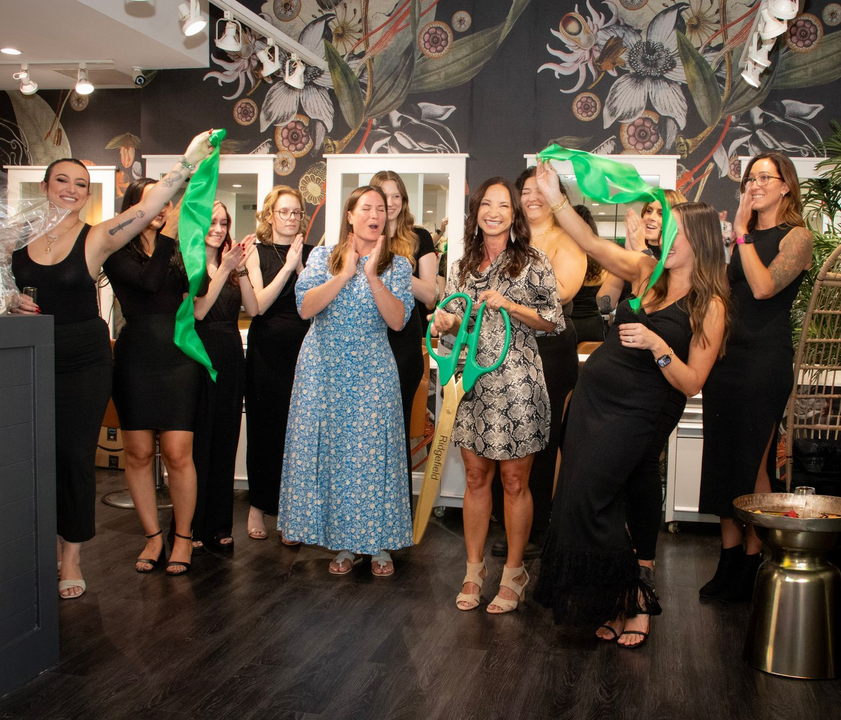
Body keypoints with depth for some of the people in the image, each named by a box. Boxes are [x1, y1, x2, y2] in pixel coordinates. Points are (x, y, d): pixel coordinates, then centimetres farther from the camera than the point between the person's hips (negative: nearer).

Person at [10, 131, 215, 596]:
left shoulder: (96, 239, -3)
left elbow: (147, 208, -16)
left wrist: (188, 162, -25)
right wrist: (15, 305, -7)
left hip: (84, 362, -2)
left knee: (75, 455, 0)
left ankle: (72, 557, 14)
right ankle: (45, 545, 26)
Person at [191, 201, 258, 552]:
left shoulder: (231, 263, 14)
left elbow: (253, 309, 1)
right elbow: (198, 311, -16)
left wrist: (240, 269, -9)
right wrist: (224, 269, -17)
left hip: (231, 360, 5)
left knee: (225, 442, 8)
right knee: (197, 443, -1)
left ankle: (219, 525, 18)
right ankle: (190, 527, 9)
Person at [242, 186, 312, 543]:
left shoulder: (311, 254, 8)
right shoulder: (257, 254, 4)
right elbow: (258, 304, -9)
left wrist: (300, 266, -12)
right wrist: (287, 267, -12)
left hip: (303, 351, 1)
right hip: (267, 353, -1)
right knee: (264, 430, 6)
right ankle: (258, 505, 22)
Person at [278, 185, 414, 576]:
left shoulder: (396, 265, 3)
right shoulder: (322, 257, 5)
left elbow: (398, 320, -10)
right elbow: (305, 307, -9)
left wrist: (372, 275, -19)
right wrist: (345, 274, -15)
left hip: (372, 371, -1)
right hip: (323, 368, 1)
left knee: (372, 452, -3)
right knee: (328, 450, 3)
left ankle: (379, 544, 12)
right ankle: (343, 544, 17)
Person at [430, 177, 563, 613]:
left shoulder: (533, 262, 0)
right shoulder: (462, 266, 13)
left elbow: (553, 320, -2)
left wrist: (508, 304, -13)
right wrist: (447, 323, -3)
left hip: (516, 383, -4)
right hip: (473, 380, 4)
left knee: (514, 480, 2)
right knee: (476, 476, 9)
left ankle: (514, 573, 17)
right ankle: (474, 569, 21)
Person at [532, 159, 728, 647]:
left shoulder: (709, 305, -10)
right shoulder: (646, 271, 6)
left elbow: (692, 383, -13)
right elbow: (591, 243, 3)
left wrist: (657, 346, -27)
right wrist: (556, 198, -6)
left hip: (634, 415, -7)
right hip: (591, 395, 7)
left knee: (586, 501, -9)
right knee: (582, 501, 9)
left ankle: (634, 597, 12)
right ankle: (609, 604, 24)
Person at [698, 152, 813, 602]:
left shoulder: (796, 236, -3)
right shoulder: (745, 237, 17)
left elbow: (764, 287, -18)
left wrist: (742, 234, -14)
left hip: (765, 359, -7)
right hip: (726, 354, 7)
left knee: (755, 464, -3)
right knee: (723, 458, 8)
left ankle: (751, 564, 8)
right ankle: (729, 561, 17)